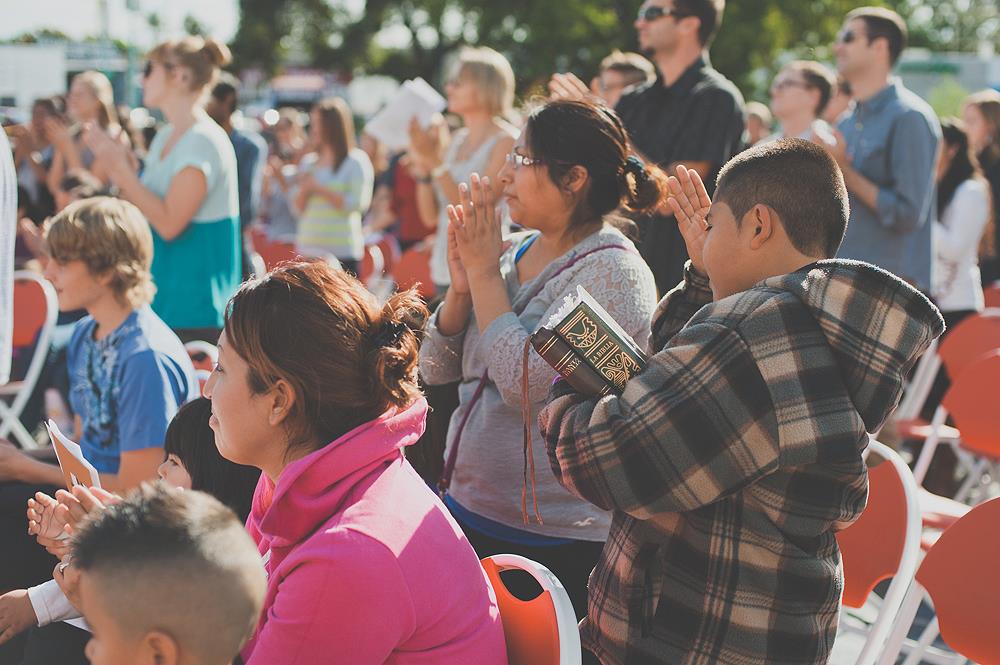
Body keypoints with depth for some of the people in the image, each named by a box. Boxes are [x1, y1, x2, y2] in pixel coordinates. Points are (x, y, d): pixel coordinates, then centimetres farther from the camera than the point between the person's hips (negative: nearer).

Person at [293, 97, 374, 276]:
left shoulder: (356, 161, -3)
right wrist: (304, 190, -7)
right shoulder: (308, 162, 14)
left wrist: (319, 189, -11)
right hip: (308, 249, 5)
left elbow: (358, 204, -13)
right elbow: (297, 208, 15)